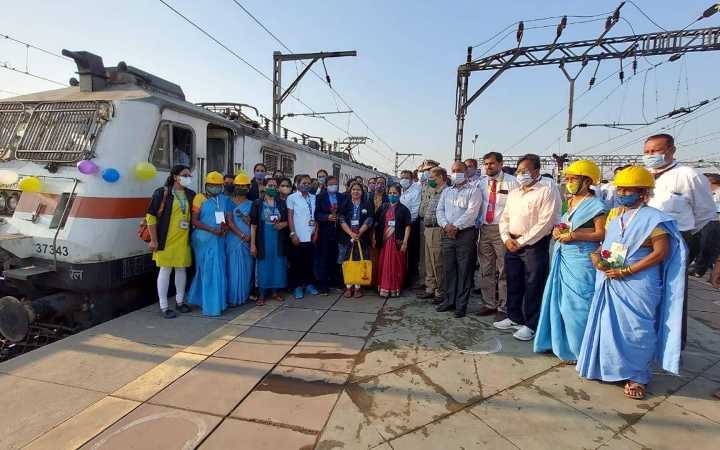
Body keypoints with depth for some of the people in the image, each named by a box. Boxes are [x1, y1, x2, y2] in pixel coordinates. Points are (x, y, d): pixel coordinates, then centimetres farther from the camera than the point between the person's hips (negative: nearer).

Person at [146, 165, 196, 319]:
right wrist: (153, 240, -11)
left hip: (183, 238, 5)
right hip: (166, 238, -5)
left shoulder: (191, 195, 7)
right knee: (165, 270, 2)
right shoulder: (162, 193, -8)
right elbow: (151, 215, -9)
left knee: (181, 269, 13)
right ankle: (164, 306, 13)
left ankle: (180, 301, 29)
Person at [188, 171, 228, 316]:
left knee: (218, 270, 9)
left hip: (219, 239, 6)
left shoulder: (223, 198, 10)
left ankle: (199, 298, 27)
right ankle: (212, 305, 8)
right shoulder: (199, 198, -4)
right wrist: (212, 230, -19)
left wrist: (225, 226, -4)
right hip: (204, 240, -5)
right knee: (208, 271, -1)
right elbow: (194, 221, -9)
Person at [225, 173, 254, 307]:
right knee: (233, 268, -1)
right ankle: (232, 298, 7)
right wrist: (242, 235, -14)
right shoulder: (229, 201, 2)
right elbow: (229, 221, -7)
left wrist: (243, 216, -16)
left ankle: (244, 294, 19)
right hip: (234, 239, -3)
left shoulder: (250, 204, 10)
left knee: (246, 268, 7)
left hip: (248, 241, 3)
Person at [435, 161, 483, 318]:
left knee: (464, 270, -1)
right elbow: (439, 211, 9)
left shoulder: (474, 191, 1)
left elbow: (471, 212, -12)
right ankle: (449, 300, 19)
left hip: (465, 234, -5)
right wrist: (446, 225, -8)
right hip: (447, 234, 5)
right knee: (448, 269, 8)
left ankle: (461, 304, 7)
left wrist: (456, 226, -16)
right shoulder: (446, 191, 18)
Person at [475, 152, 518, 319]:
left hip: (502, 230, -5)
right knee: (485, 270, 12)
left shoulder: (511, 182, -4)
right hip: (484, 229, 5)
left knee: (504, 271, 1)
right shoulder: (480, 183, 11)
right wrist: (477, 224, 8)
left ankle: (503, 308, 12)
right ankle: (489, 304, 25)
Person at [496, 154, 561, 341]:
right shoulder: (513, 193, 16)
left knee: (533, 288, 2)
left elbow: (545, 223, -15)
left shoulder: (547, 191, -7)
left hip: (534, 246, -7)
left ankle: (531, 325, 15)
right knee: (513, 284, 15)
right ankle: (514, 318, 30)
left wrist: (522, 241, -14)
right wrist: (507, 238, -2)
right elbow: (505, 218, 16)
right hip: (512, 245, 7)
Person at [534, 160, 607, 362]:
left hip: (581, 260, -8)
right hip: (563, 257, 8)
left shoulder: (595, 204, -9)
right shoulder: (571, 202, 15)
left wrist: (573, 235, -17)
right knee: (560, 301, 13)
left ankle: (579, 350, 15)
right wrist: (559, 231, 3)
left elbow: (601, 234, -16)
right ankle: (561, 342, 28)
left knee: (577, 305, 0)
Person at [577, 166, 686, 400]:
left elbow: (661, 252, -16)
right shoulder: (614, 214, 10)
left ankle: (636, 376, 20)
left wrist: (626, 271, -18)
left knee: (635, 329, 3)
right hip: (610, 282, 6)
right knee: (608, 326, 13)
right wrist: (597, 256, -4)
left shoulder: (652, 218, -10)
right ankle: (607, 367, 29)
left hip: (637, 284, -6)